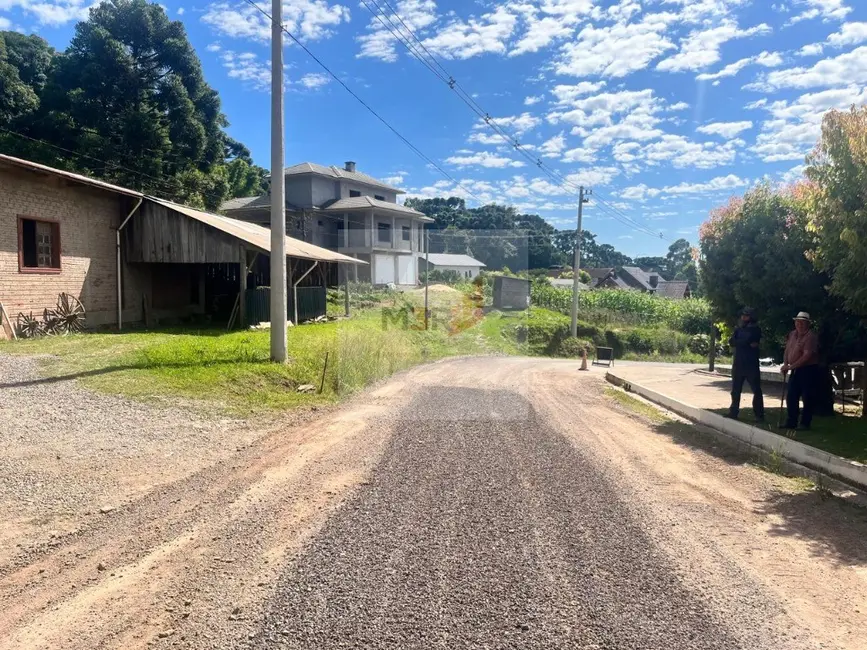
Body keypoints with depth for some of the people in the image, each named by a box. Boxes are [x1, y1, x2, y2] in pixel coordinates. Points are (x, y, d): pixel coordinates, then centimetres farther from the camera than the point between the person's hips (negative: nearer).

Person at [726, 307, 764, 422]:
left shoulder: (755, 329, -2)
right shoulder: (738, 329, 13)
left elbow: (748, 340, -18)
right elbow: (731, 342, -2)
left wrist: (739, 342, -4)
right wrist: (748, 343, -11)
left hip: (751, 364, -5)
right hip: (738, 364, 5)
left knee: (756, 390, -3)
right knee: (735, 390, 9)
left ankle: (759, 415, 0)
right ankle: (733, 412, 18)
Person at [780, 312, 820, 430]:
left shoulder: (811, 336, -16)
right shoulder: (792, 334, 10)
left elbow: (807, 356, -23)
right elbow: (787, 350, 14)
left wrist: (790, 366, -23)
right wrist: (785, 364, -3)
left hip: (808, 370, -8)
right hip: (796, 370, 8)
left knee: (807, 398, -1)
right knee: (791, 396, 8)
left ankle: (805, 424, 6)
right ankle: (791, 422, 16)